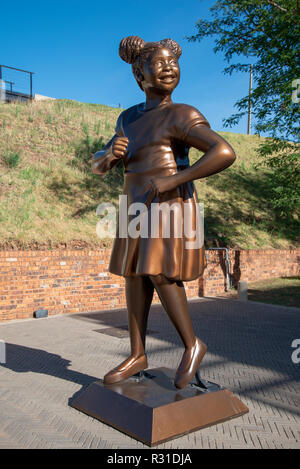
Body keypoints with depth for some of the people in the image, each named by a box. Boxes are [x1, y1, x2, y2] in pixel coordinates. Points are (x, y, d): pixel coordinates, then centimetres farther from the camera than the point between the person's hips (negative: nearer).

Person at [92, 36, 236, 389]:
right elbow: (99, 165, 15)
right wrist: (111, 155, -8)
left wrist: (173, 179, -19)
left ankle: (192, 344, 8)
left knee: (159, 274, -12)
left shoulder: (182, 116, -6)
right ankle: (137, 355, 15)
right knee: (136, 275, 6)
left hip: (170, 204, -7)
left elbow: (225, 153, -18)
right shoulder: (130, 119, 14)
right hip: (139, 205, 7)